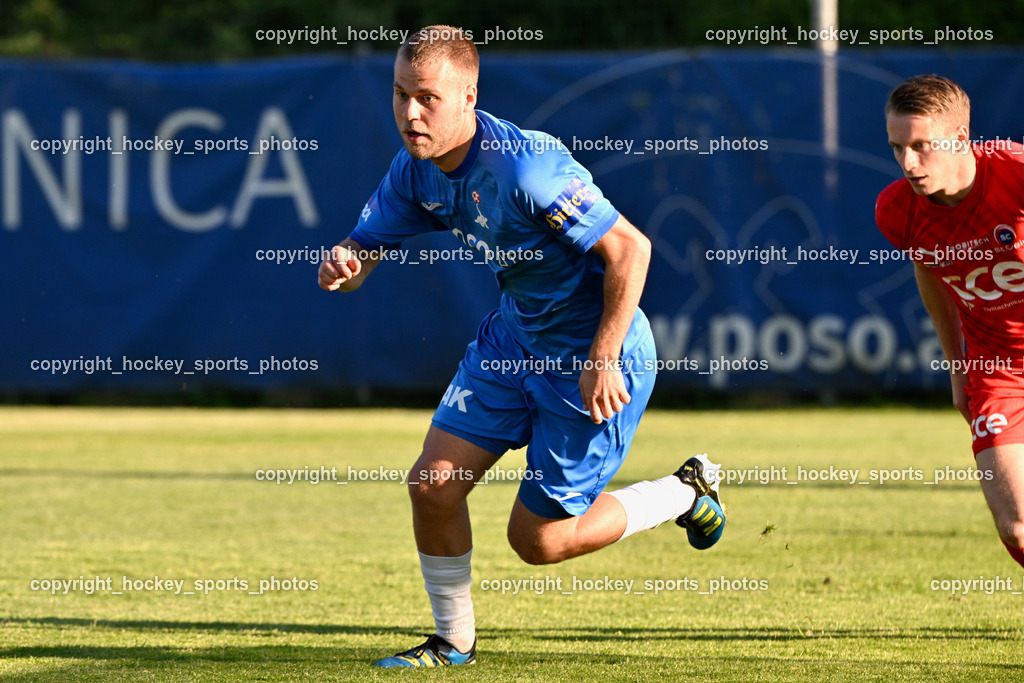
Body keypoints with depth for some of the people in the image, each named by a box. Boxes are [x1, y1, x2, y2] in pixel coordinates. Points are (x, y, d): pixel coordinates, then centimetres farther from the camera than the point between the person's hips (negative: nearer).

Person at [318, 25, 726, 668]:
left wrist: (603, 361, -26)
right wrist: (341, 263, -23)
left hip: (594, 353, -7)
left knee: (539, 539, -1)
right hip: (515, 339, 8)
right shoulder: (416, 169, -6)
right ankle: (454, 641, 21)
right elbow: (364, 248, 3)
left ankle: (686, 492, 22)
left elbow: (629, 248, -28)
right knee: (432, 484, 0)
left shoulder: (526, 167, -31)